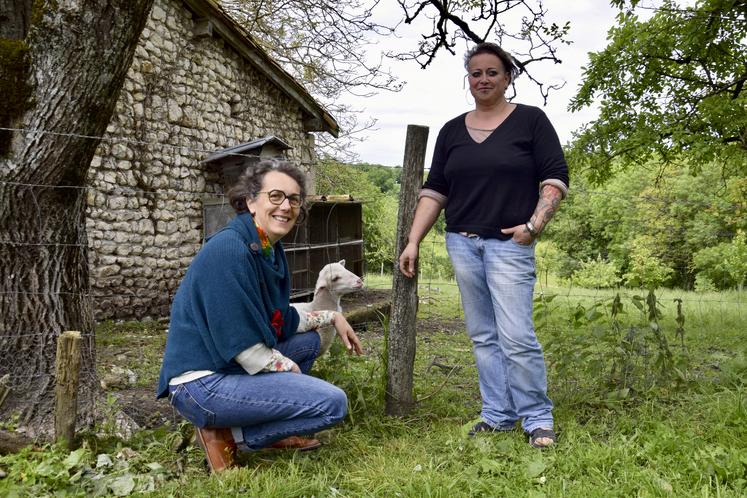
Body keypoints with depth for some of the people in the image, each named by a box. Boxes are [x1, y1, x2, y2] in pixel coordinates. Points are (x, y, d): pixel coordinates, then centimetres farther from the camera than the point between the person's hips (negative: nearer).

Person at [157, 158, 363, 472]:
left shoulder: (270, 250, 8)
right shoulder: (229, 250, -20)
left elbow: (282, 320, 20)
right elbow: (246, 351, -21)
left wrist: (332, 317, 16)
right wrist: (293, 371, -6)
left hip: (234, 367, 10)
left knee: (309, 339, 21)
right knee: (333, 403, -14)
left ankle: (273, 431, 12)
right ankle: (228, 436, -4)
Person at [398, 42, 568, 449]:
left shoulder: (530, 120, 3)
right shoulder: (451, 131, 13)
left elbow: (555, 178, 0)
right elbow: (434, 190, 11)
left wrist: (535, 223, -14)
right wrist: (413, 241, 4)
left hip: (509, 243, -4)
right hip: (462, 243, 5)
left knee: (516, 336, -9)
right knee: (482, 336, 8)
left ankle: (537, 418, 7)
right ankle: (498, 414, 18)